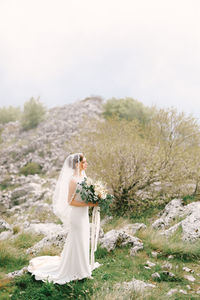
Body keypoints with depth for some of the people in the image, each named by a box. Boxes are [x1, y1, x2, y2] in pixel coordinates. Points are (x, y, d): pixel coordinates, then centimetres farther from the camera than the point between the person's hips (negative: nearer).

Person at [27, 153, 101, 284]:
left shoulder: (83, 175, 4)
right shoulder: (73, 180, -23)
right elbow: (70, 201, -22)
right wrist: (88, 204, -22)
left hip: (84, 214, 9)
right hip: (76, 214, -9)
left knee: (84, 240, 20)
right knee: (76, 241, 5)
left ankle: (82, 266, 38)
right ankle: (74, 270, 23)